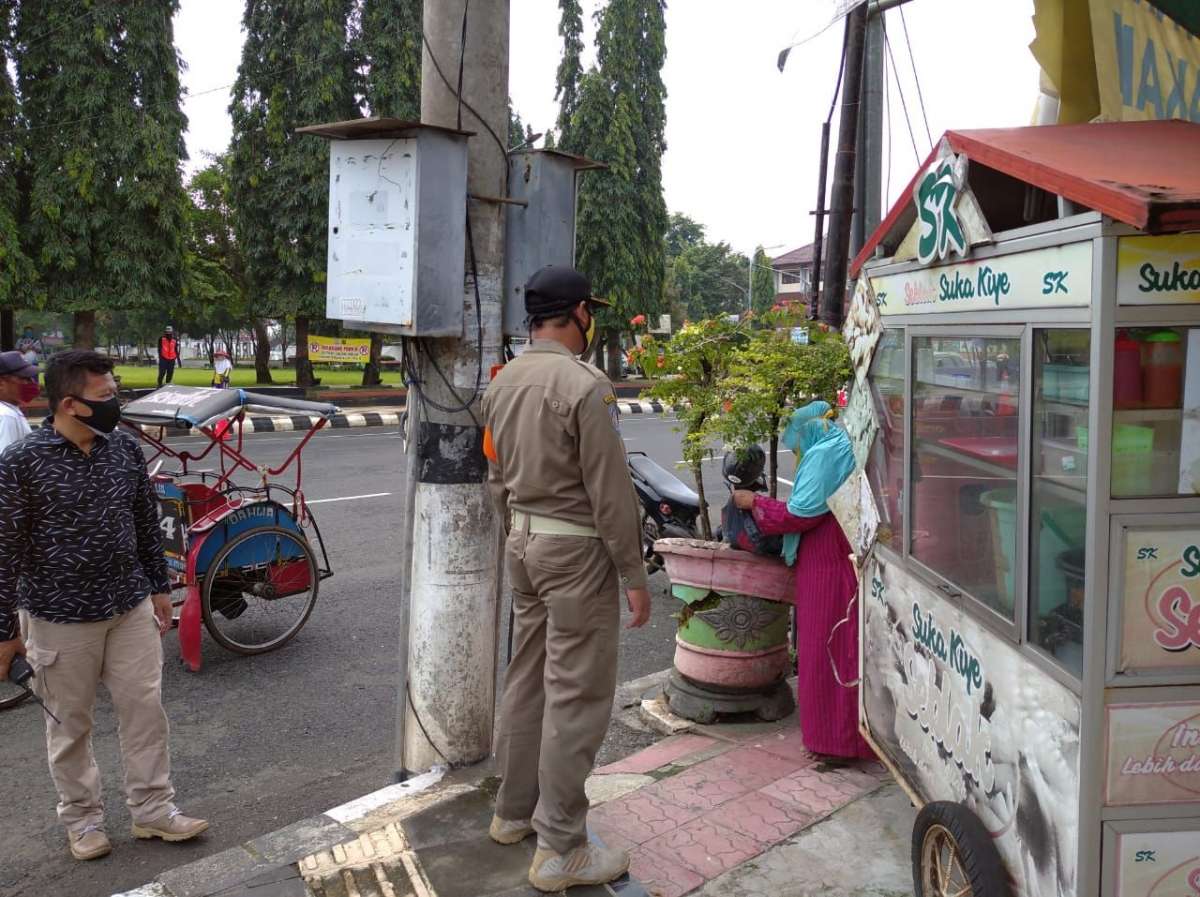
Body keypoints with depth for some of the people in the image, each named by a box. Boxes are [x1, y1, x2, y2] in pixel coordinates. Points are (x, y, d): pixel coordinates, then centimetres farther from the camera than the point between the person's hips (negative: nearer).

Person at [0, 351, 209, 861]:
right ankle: (82, 817, 30)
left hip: (131, 608, 4)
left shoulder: (125, 449, -2)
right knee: (70, 723, 11)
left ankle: (152, 808, 25)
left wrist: (159, 588, 14)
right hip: (60, 618, -4)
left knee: (145, 708, 10)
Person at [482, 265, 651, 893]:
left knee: (527, 679, 18)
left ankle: (514, 812, 32)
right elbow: (610, 492, -17)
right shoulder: (585, 386, -17)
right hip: (576, 548, -8)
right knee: (575, 697, -1)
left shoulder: (501, 383, 8)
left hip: (522, 541, 9)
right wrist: (634, 575, -10)